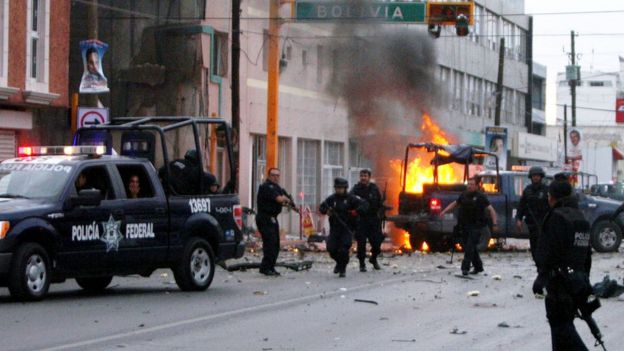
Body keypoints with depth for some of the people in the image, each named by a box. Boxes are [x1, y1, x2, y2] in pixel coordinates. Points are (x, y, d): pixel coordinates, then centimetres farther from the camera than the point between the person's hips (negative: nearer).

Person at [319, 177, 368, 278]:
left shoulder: (351, 198, -4)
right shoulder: (332, 198, 6)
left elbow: (365, 205, -9)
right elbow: (321, 207, 12)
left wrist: (356, 211, -26)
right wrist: (326, 211, -11)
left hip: (347, 228, -3)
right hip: (334, 228, 3)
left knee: (343, 250, -12)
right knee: (331, 249, -3)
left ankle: (343, 269, 7)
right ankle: (339, 263, 27)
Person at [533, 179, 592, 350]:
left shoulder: (557, 217, -13)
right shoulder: (580, 217, 17)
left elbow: (551, 252, -20)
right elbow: (587, 254, 21)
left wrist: (542, 276, -17)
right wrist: (584, 278, 26)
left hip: (560, 280, -9)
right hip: (578, 279, 9)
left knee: (560, 325, -8)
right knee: (564, 324, 17)